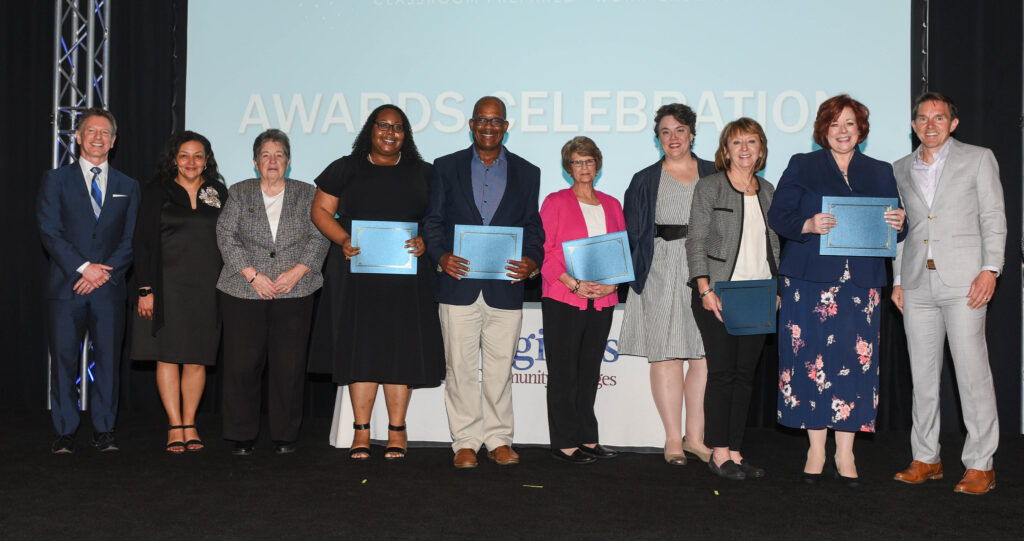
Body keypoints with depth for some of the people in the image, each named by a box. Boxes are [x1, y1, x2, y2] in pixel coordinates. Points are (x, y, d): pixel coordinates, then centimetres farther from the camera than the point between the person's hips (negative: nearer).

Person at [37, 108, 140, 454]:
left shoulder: (128, 187, 13)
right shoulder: (56, 180, 7)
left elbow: (131, 240, 7)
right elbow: (49, 231, -3)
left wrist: (104, 272, -8)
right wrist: (83, 267, -13)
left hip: (109, 288, 2)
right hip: (65, 286, -1)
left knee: (108, 359, 2)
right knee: (63, 359, 0)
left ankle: (104, 431, 11)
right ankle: (65, 432, 9)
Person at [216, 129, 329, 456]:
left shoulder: (306, 194, 11)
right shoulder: (239, 193, 11)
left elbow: (319, 239, 5)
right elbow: (226, 236, 2)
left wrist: (297, 271, -9)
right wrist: (252, 274, -9)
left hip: (294, 293, 0)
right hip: (244, 293, 0)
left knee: (289, 365, -2)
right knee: (242, 364, -1)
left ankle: (285, 435, 10)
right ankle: (242, 436, 10)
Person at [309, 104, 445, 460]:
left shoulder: (423, 173, 11)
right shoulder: (345, 170, 9)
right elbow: (320, 210, 7)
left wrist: (426, 241, -11)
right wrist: (343, 239, -11)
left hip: (406, 275, 1)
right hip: (357, 273, 0)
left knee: (401, 348, 0)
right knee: (360, 348, 0)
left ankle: (397, 430, 10)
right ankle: (361, 431, 9)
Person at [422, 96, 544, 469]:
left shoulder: (527, 173, 11)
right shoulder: (446, 167, 9)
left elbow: (532, 228, 10)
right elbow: (433, 220, 7)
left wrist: (532, 261, -9)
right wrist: (440, 255, -12)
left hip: (505, 287, 1)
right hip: (459, 284, 0)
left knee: (500, 368, 5)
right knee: (461, 367, 3)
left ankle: (499, 440, 17)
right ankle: (466, 441, 13)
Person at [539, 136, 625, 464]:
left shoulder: (611, 205, 14)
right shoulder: (555, 202, 2)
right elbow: (542, 251, -5)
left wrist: (612, 283, -6)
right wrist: (574, 284, -15)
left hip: (602, 300, 4)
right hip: (563, 301, -4)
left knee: (590, 371, 10)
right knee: (563, 372, -2)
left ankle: (587, 439, 18)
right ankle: (564, 443, 5)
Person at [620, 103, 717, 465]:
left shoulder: (714, 176, 12)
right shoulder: (645, 181, 11)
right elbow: (632, 233, 9)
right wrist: (633, 276, -2)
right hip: (661, 274, -1)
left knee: (706, 355, -1)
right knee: (665, 355, -3)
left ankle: (695, 436, 10)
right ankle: (673, 439, 4)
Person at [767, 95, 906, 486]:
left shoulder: (881, 173, 16)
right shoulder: (802, 166, 9)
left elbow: (894, 224, 14)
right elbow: (778, 216, 0)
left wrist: (898, 225, -10)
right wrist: (808, 225, -19)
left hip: (861, 284, 2)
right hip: (810, 280, -2)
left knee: (855, 362, -2)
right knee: (812, 359, -3)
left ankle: (845, 454, 7)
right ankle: (816, 450, 8)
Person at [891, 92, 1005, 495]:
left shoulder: (978, 159, 5)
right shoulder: (900, 170, 14)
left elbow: (993, 218, 1)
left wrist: (990, 269, -10)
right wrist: (897, 280, 12)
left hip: (963, 281, -4)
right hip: (917, 284, 4)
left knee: (972, 372, -5)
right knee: (923, 374, 7)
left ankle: (980, 465, 2)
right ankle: (926, 459, 16)